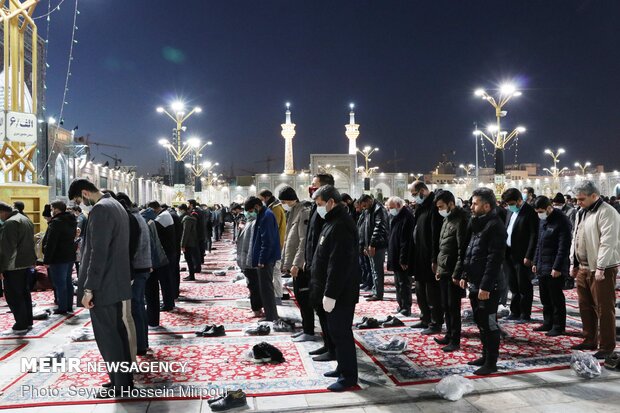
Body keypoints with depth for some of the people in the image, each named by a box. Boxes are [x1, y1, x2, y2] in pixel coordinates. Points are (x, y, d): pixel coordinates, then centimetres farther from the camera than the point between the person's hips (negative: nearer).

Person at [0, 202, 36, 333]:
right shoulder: (26, 220, 15)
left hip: (14, 266, -9)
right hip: (27, 262, 9)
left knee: (13, 296, -2)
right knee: (24, 293, 16)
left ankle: (21, 325, 1)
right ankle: (28, 321, 22)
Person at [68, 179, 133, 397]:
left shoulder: (100, 209, -17)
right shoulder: (116, 206, 14)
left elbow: (98, 252, -22)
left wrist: (89, 288, -19)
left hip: (103, 285, -10)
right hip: (116, 281, 10)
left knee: (106, 336, 0)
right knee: (117, 331, 16)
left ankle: (119, 384, 10)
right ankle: (125, 379, 25)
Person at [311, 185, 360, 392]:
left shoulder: (340, 226, -21)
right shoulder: (333, 221, 13)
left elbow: (339, 264, -26)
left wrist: (330, 293, -24)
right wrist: (326, 291, 20)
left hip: (341, 292, -10)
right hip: (334, 291, 10)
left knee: (341, 331, 0)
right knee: (336, 330, 18)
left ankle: (349, 376, 12)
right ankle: (343, 367, 31)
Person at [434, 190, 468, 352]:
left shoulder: (460, 221, -14)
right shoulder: (447, 220, 14)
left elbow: (462, 250, -18)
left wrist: (457, 273, -19)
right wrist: (439, 268, 15)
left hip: (453, 273, -8)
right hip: (443, 271, 8)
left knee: (453, 307, 0)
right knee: (445, 305, 15)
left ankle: (455, 340, 11)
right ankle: (449, 335, 27)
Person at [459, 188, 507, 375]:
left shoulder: (495, 226, -15)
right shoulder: (477, 224, 14)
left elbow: (494, 259, -21)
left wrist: (485, 286, -22)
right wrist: (465, 275, 14)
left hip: (487, 286, -9)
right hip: (475, 283, 9)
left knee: (489, 324, 1)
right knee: (480, 321, 17)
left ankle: (491, 362, 12)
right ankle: (486, 355, 30)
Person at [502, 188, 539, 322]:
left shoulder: (530, 212, -11)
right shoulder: (510, 211, 13)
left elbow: (534, 236, -14)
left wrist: (528, 256, -17)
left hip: (522, 256, -7)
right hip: (509, 254, 7)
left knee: (524, 286, 3)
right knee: (513, 286, 14)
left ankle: (525, 315, 13)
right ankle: (515, 312, 24)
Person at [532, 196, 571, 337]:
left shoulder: (561, 221, -14)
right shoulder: (543, 220, 12)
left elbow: (564, 247, -17)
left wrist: (557, 267, -18)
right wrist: (536, 262, 16)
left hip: (554, 268, -8)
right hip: (542, 267, 8)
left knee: (556, 298, 2)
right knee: (545, 297, 15)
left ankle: (558, 326, 13)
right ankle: (548, 323, 27)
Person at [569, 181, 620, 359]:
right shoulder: (581, 213, 15)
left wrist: (600, 268, -21)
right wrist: (573, 264, 16)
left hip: (601, 270, -8)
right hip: (583, 268, 9)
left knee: (604, 309, 0)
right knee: (585, 306, 14)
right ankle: (590, 341, 27)